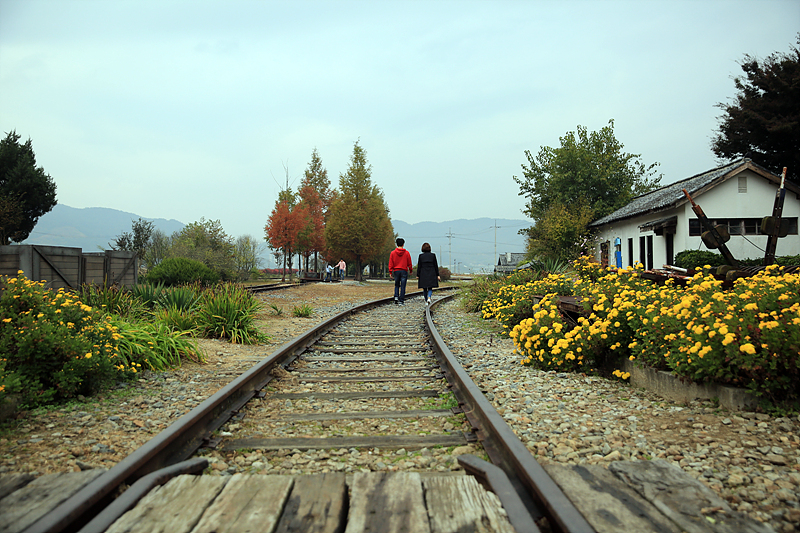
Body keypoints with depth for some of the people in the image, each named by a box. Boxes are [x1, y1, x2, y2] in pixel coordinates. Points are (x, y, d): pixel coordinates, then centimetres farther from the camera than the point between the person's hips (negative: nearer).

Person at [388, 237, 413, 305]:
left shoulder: (393, 253, 0)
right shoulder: (406, 253, -3)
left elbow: (390, 263, -1)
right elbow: (409, 263, 2)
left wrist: (390, 272, 2)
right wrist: (410, 270, 15)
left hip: (396, 271, 2)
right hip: (404, 271, -2)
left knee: (397, 285, 18)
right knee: (402, 286, 1)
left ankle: (396, 296, -2)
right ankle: (401, 301, 0)